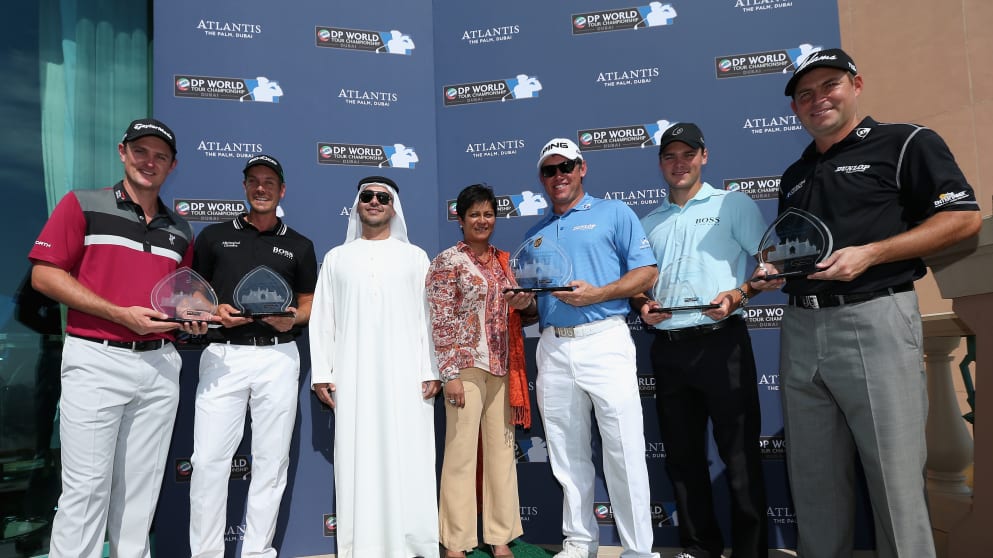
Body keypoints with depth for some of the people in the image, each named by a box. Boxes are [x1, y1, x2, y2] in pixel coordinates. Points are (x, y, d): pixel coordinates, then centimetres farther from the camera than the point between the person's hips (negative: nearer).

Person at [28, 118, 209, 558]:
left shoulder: (180, 231, 15)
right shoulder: (83, 205, 1)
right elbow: (44, 274, -7)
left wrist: (189, 318, 2)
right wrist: (120, 314, -15)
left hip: (160, 364, 5)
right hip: (96, 360, -4)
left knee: (141, 488, 12)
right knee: (86, 487, 0)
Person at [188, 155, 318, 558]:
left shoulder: (299, 246, 12)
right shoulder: (214, 236, 10)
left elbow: (309, 303, 15)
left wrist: (293, 319, -6)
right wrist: (215, 312, -8)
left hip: (278, 358, 1)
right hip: (223, 357, 0)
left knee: (271, 461, 5)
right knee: (209, 459, -2)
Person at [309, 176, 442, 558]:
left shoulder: (415, 257, 10)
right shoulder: (336, 258, 14)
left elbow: (428, 316, 4)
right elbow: (322, 318, 10)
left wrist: (432, 370, -4)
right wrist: (321, 373, 2)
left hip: (405, 375, -1)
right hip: (352, 377, 1)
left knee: (407, 458, -1)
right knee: (357, 459, 2)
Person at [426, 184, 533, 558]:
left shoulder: (503, 261, 13)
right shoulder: (447, 262, -5)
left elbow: (518, 308, 21)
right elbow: (439, 322, -9)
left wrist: (526, 302, -3)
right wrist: (449, 374, -14)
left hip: (502, 368, 6)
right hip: (466, 368, -6)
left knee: (502, 450, 10)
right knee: (461, 452, 1)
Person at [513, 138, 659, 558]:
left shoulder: (614, 213, 5)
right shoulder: (534, 235, 19)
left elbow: (647, 272, -3)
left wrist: (597, 294, -16)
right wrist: (521, 301, -1)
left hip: (604, 340, -5)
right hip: (553, 349, 5)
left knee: (624, 452, -2)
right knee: (567, 456, 11)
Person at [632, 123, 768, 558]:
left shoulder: (732, 204, 5)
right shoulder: (649, 223, 17)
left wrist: (738, 295, -16)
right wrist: (642, 305, -2)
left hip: (721, 341, -4)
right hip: (667, 348, 5)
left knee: (739, 453, 0)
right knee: (682, 454, 11)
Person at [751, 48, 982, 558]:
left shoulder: (905, 143, 2)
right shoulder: (794, 176, 21)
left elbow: (963, 217, -6)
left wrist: (869, 254, -16)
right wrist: (773, 271, 4)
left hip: (875, 321, -6)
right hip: (800, 329, 6)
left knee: (896, 478, -1)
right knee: (814, 479, 12)